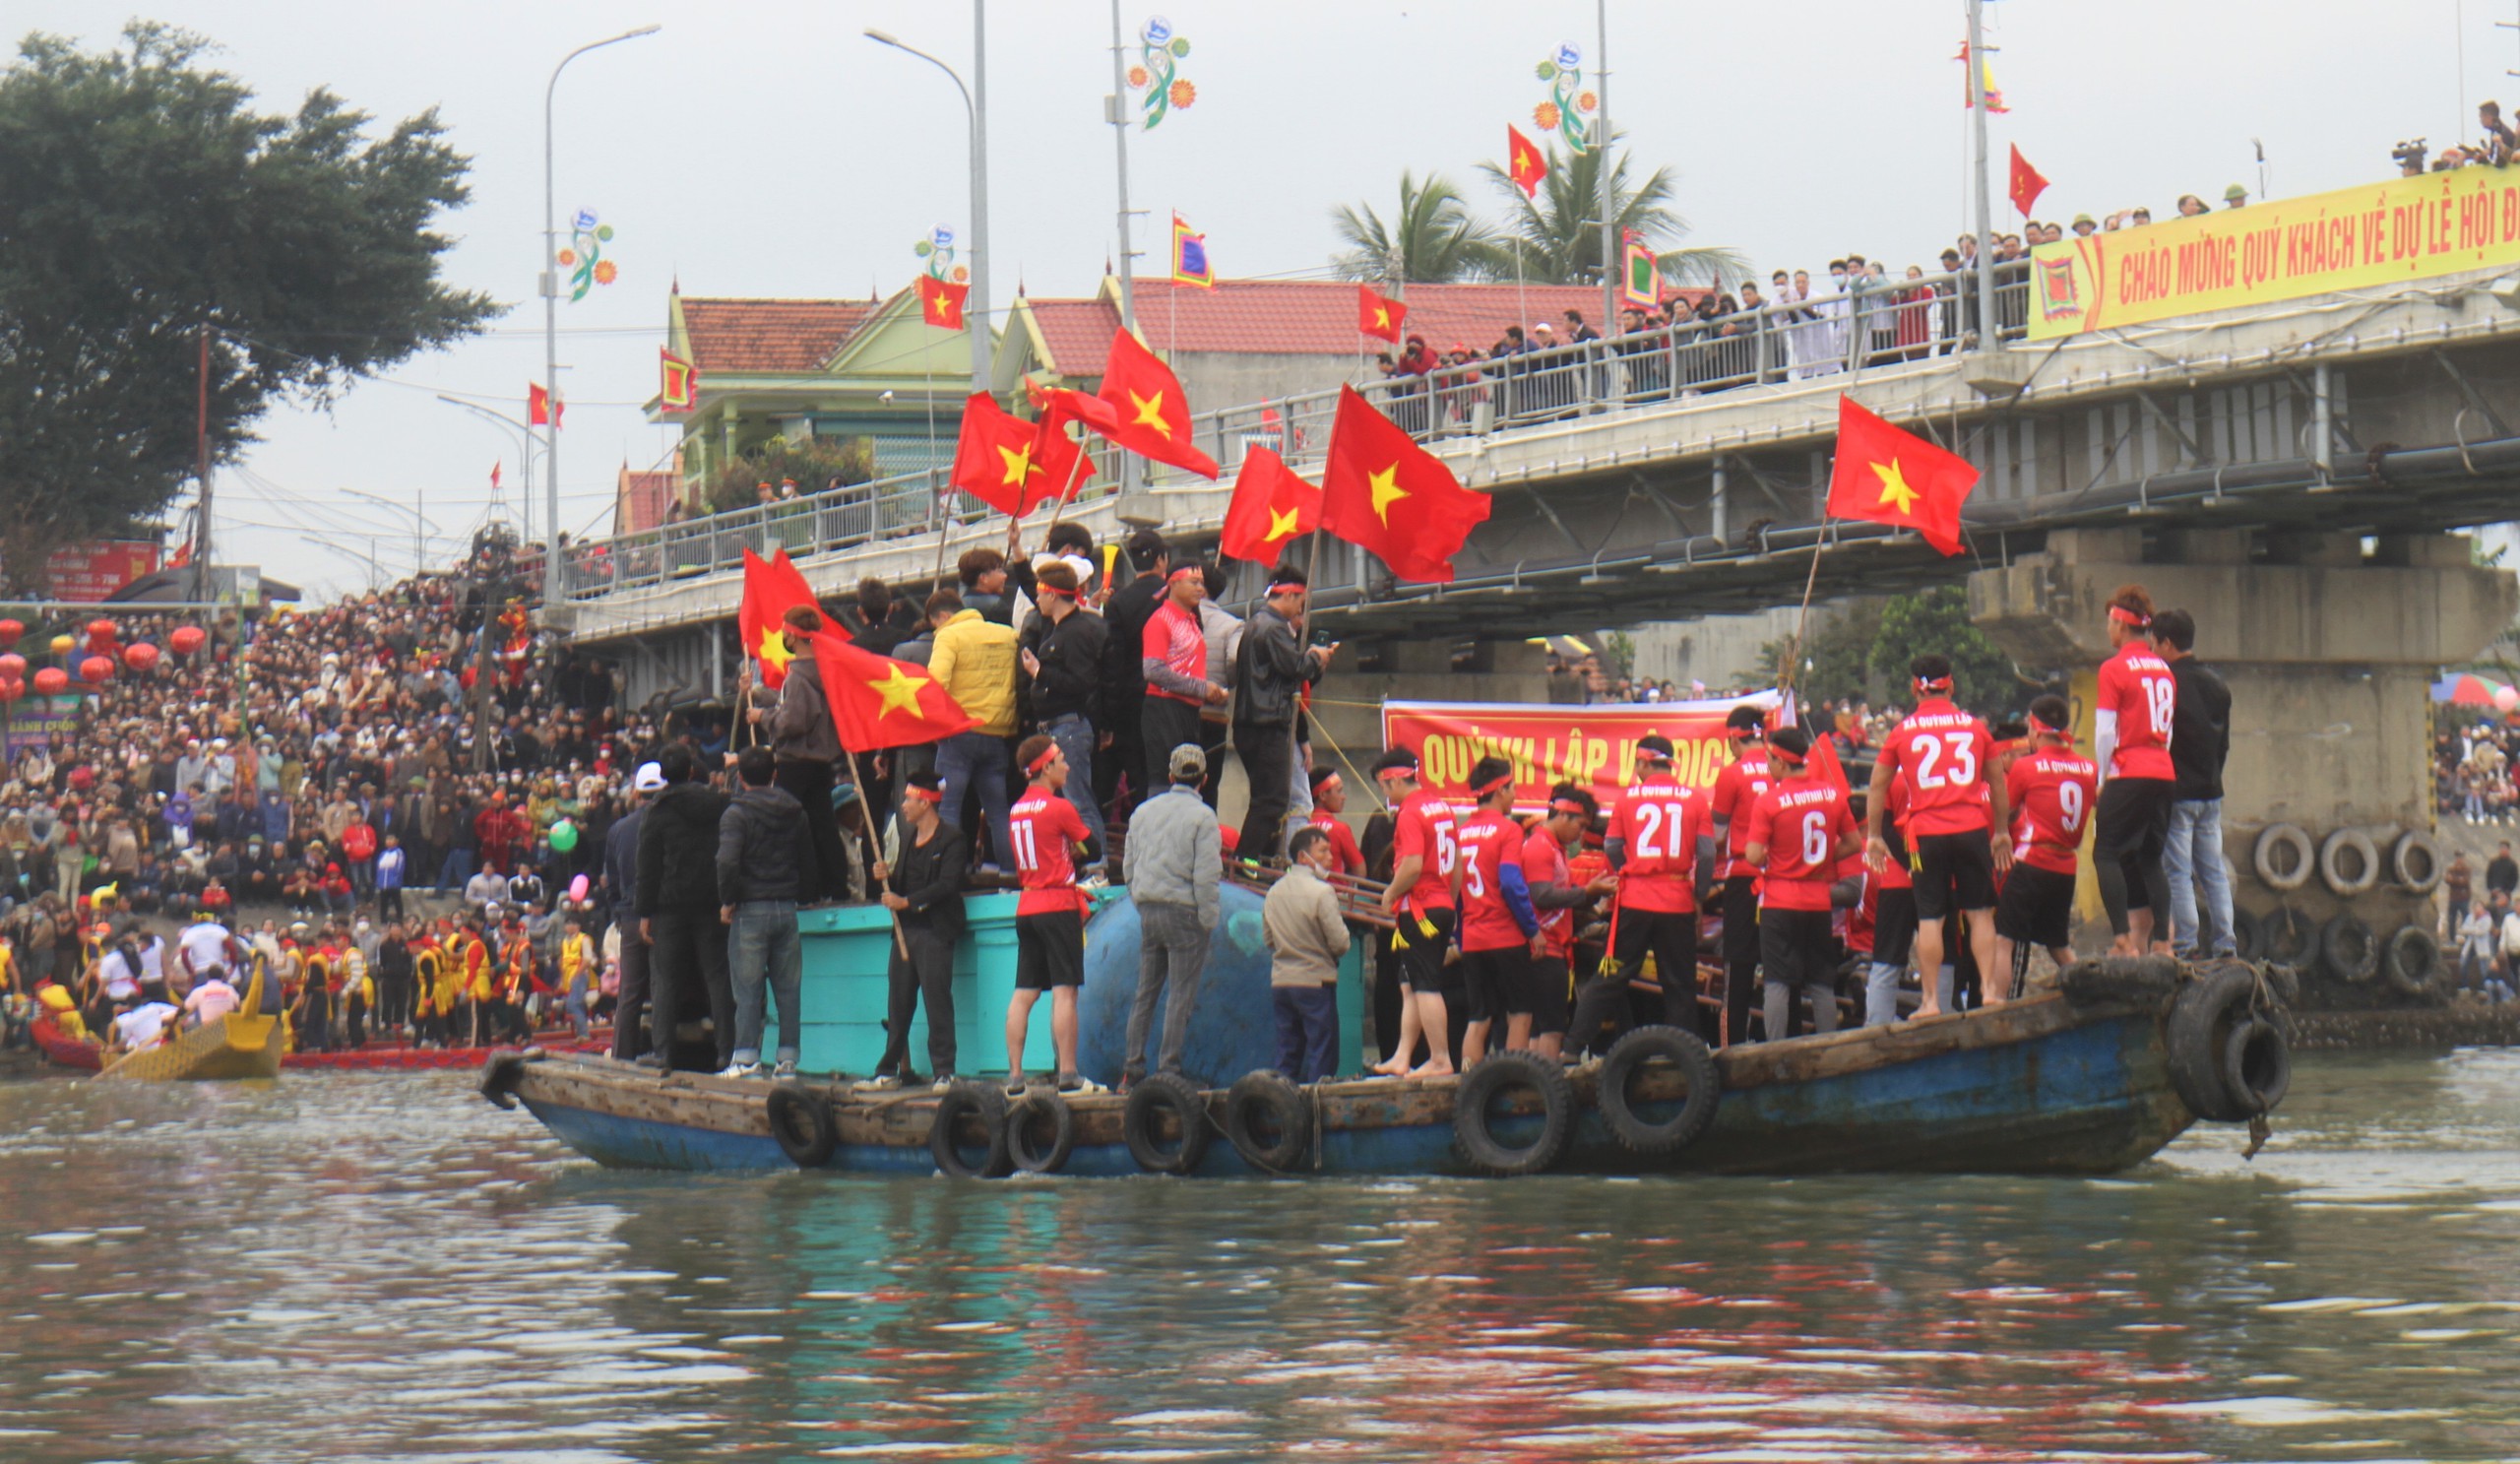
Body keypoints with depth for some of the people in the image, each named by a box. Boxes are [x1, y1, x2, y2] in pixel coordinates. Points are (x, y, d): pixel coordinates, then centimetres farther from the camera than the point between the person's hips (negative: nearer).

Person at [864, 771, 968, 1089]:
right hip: (906, 928, 8)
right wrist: (886, 877, 2)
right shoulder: (909, 836, 19)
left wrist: (907, 901, -20)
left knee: (937, 1001, -9)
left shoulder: (951, 839, -7)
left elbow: (947, 885, -16)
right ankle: (889, 1070, 14)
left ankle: (944, 1072, -7)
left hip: (935, 931, -8)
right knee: (898, 1001, 9)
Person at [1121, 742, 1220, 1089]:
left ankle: (1131, 1069, 11)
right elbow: (1206, 875, -14)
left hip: (1148, 911, 6)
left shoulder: (1143, 812, 9)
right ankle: (1168, 1070, -2)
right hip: (1185, 912, -6)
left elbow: (1128, 867, 14)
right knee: (1180, 995, 0)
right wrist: (1208, 920, -7)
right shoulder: (1202, 816, -10)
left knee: (1145, 992, 11)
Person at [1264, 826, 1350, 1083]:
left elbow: (1267, 937, 13)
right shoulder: (1322, 892, -14)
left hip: (1280, 982, 6)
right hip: (1315, 981, -6)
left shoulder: (1273, 892, 7)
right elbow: (1340, 943, -15)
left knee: (1287, 1054, 11)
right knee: (1322, 1054, -1)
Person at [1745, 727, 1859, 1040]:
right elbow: (1853, 844, 8)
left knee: (1778, 981, -4)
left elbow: (1754, 856, -15)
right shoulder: (1833, 795, 2)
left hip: (1779, 902, -4)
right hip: (1819, 902, 4)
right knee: (1822, 983, 10)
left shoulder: (1768, 800, -12)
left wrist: (1769, 860, 6)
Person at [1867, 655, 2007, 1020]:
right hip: (1972, 828, 1)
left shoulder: (1902, 732, 3)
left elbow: (1878, 788, 10)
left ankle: (1931, 1000, 1)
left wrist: (1873, 836, 20)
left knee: (1930, 918, 2)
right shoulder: (1975, 727, 6)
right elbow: (1998, 785, 14)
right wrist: (2001, 832, 24)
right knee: (1980, 913, 8)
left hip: (1927, 834, -1)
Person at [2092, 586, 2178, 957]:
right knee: (2150, 859, 12)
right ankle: (2161, 943, 5)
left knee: (2107, 853, -3)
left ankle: (2123, 940, -16)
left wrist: (2102, 779, 0)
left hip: (2129, 774, -7)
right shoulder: (2164, 670, 14)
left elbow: (2106, 732, -9)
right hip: (2164, 774, 7)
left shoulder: (2114, 669, -7)